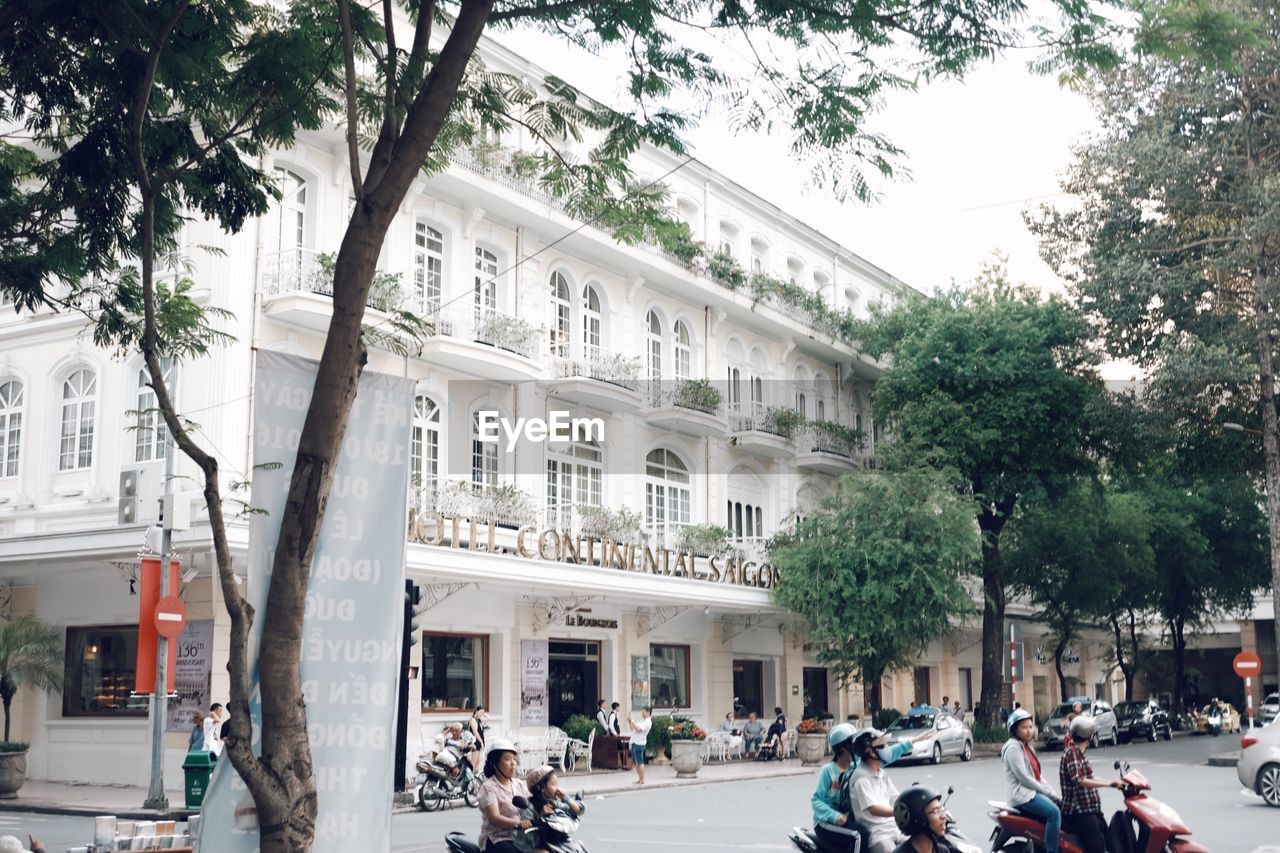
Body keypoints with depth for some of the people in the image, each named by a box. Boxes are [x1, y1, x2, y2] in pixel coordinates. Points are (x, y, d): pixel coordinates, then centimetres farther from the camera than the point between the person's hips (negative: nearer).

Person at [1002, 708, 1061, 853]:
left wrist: (1052, 791, 4)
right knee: (1054, 812, -25)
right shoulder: (1013, 747, -13)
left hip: (1032, 790, 10)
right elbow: (1023, 777, -18)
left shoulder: (1026, 746, 17)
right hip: (1021, 793, -10)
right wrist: (1048, 792, -13)